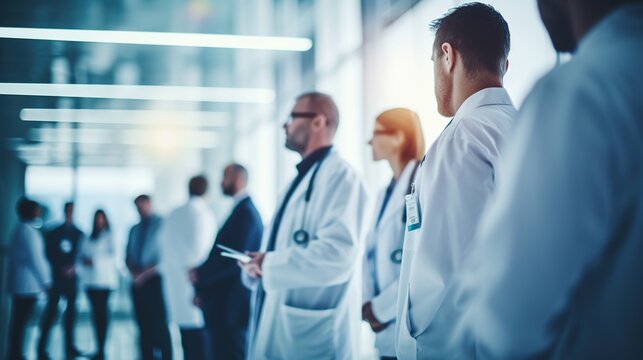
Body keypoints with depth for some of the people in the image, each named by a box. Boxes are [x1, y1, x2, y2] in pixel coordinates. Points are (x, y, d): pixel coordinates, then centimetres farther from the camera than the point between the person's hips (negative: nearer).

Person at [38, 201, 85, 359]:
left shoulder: (79, 234, 13)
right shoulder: (53, 233, 8)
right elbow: (49, 255, 2)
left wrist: (73, 267, -13)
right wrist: (61, 268, -12)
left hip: (72, 277, 2)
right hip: (56, 276, -2)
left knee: (71, 311, 3)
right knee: (51, 310, -8)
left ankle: (69, 346, 8)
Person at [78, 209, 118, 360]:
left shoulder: (108, 236, 1)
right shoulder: (89, 238, 18)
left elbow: (112, 254, -9)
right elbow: (82, 254, 17)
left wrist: (95, 260, -16)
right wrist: (84, 260, -4)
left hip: (104, 280, -5)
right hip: (91, 279, 5)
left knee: (102, 312, -9)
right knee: (96, 313, 4)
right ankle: (99, 348, 8)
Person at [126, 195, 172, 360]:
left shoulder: (161, 224, -3)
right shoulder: (135, 229, 17)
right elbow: (128, 256, 17)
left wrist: (148, 272, -13)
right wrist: (133, 271, -3)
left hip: (155, 280, -6)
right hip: (138, 282, 6)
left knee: (159, 324, -7)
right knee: (143, 324, 7)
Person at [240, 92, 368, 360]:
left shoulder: (339, 176, -12)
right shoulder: (303, 176, 20)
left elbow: (338, 252, -25)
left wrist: (269, 265, -16)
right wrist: (259, 263, 3)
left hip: (313, 330, -9)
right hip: (281, 324, 9)